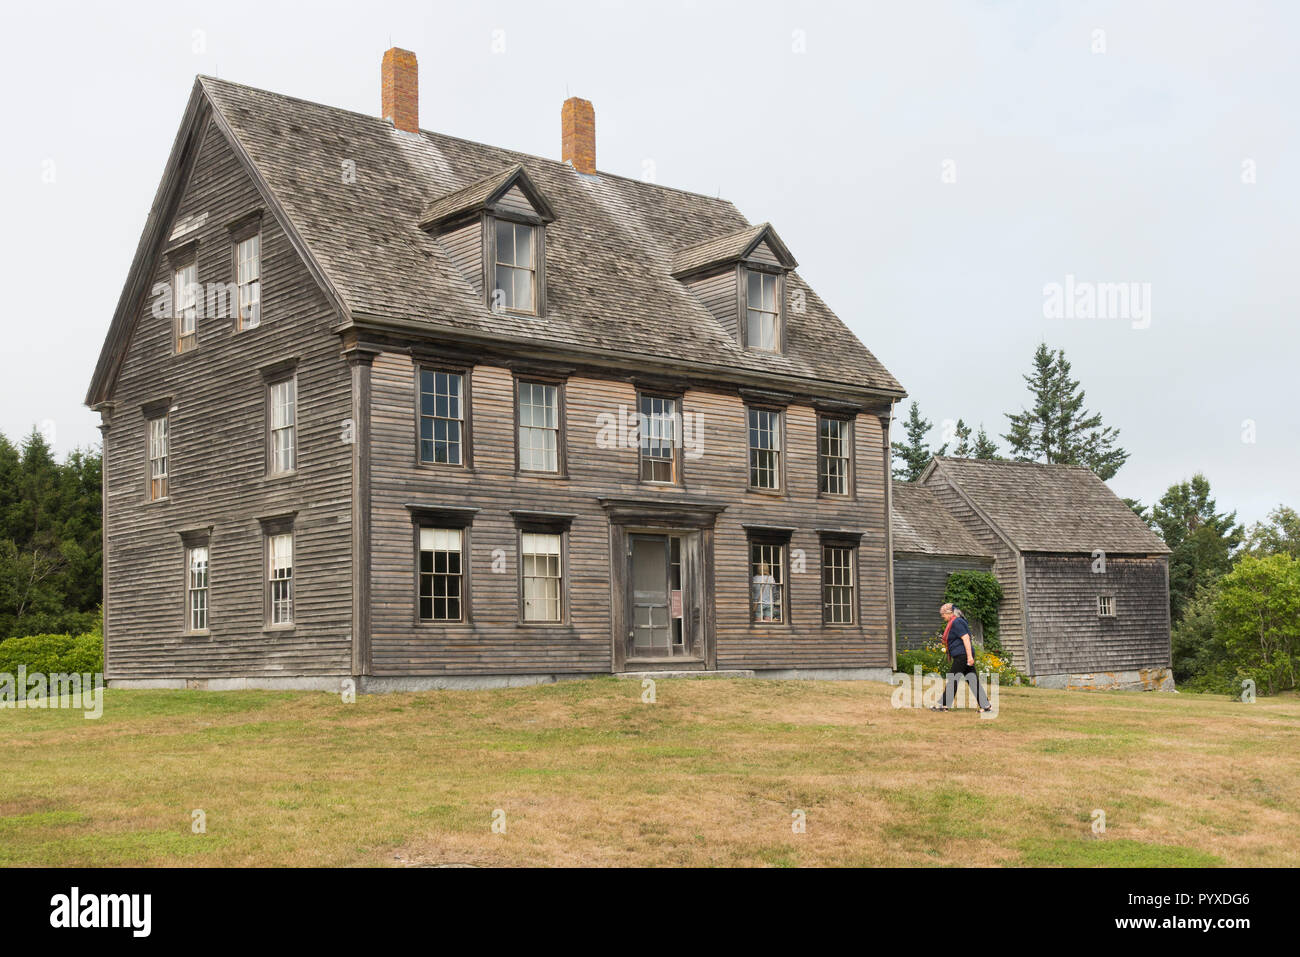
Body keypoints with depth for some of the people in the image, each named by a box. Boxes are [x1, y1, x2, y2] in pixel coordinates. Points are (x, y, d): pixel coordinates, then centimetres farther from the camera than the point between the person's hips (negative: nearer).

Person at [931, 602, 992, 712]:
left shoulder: (956, 622, -12)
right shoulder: (955, 622, 19)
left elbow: (966, 638, -20)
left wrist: (969, 656, -24)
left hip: (962, 656, -10)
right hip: (965, 656, 10)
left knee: (953, 680, -4)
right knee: (973, 680, 7)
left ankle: (944, 705, 0)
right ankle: (986, 705, 5)